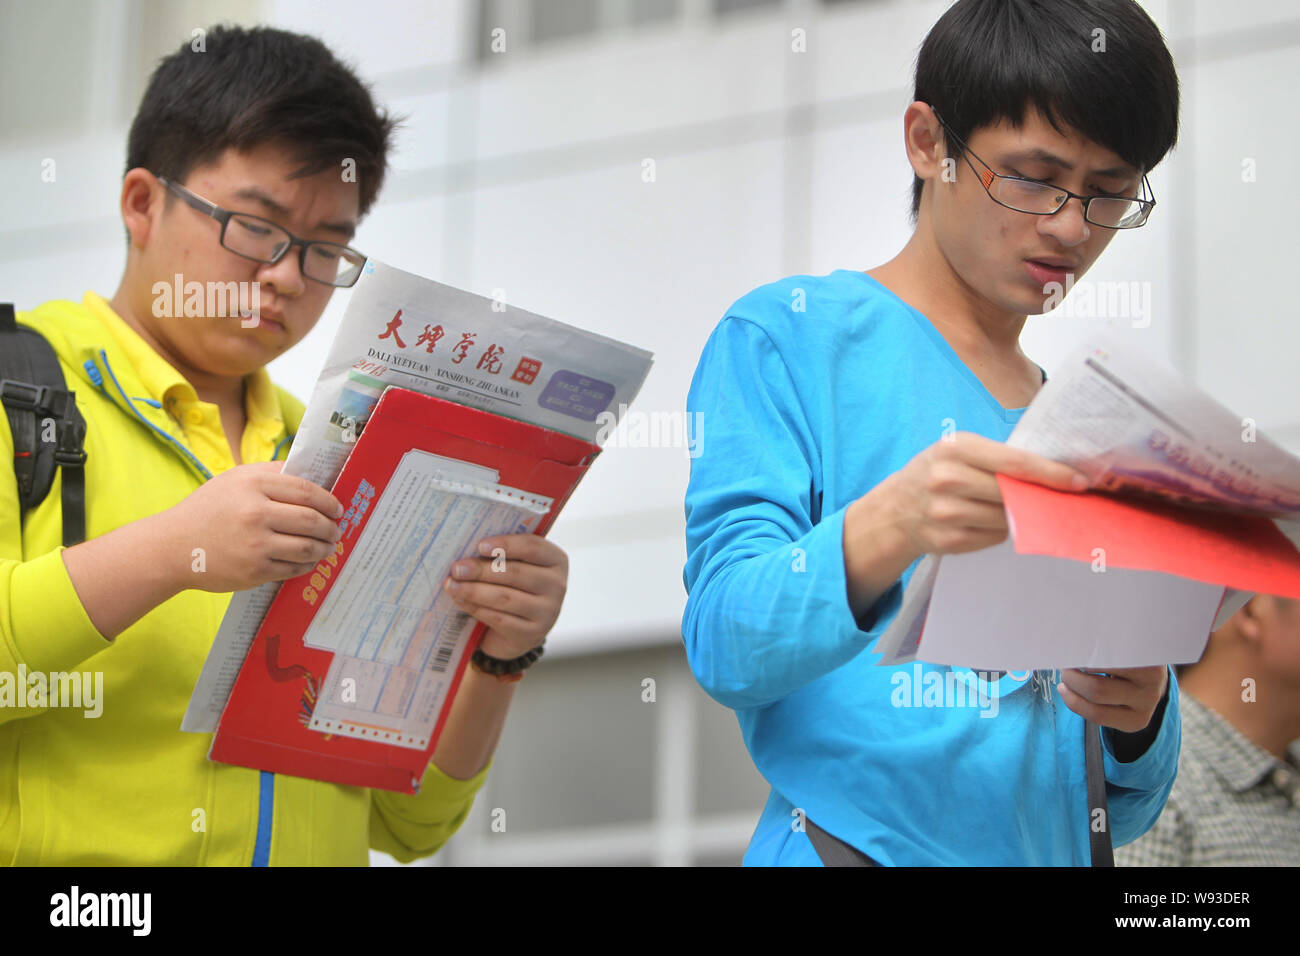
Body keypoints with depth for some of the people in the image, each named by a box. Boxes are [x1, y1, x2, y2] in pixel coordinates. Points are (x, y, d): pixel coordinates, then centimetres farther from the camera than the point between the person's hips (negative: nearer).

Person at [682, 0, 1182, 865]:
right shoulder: (789, 336, 2)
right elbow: (725, 645, -9)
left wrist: (1140, 715, -7)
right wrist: (889, 532, -26)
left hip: (1053, 850, 5)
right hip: (853, 842, -5)